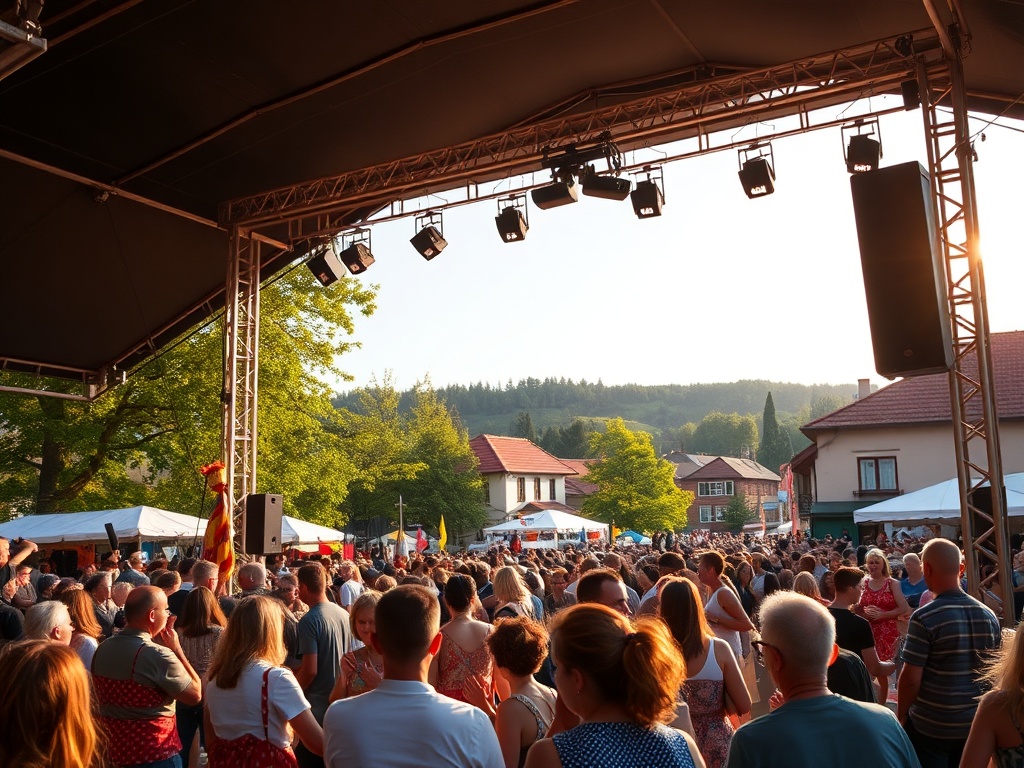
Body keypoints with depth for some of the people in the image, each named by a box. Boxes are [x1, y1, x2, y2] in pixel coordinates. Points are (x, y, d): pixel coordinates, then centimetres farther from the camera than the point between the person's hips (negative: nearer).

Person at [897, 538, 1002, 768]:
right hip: (976, 725, 5)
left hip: (930, 728, -5)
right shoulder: (989, 616, -2)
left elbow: (911, 678, -19)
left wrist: (901, 716, -4)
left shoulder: (925, 618, -19)